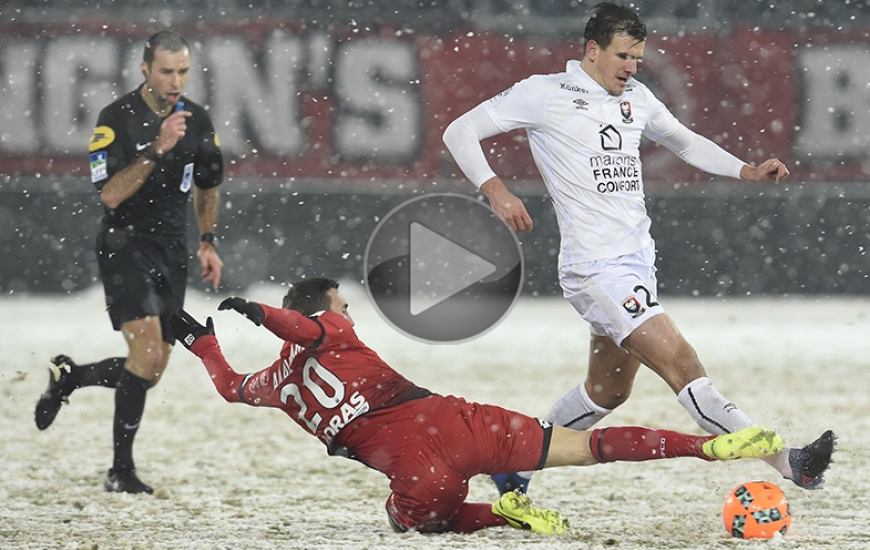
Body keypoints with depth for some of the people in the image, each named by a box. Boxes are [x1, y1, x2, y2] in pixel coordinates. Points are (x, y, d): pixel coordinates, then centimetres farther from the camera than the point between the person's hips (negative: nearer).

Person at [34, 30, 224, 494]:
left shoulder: (197, 120, 5)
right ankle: (121, 470, -13)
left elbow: (206, 185, 21)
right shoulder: (117, 120, -12)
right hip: (124, 244, -6)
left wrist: (208, 242, 14)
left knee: (151, 373, 6)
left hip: (171, 250, 6)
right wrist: (157, 148, -27)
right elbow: (110, 194, -20)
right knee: (147, 353, -22)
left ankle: (67, 377, 33)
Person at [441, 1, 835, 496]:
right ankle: (787, 463, -26)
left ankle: (518, 462, 32)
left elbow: (686, 143, 30)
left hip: (637, 263, 9)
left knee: (609, 391, 16)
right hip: (595, 267, -9)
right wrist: (496, 189, -18)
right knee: (680, 361, -17)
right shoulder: (544, 94, -4)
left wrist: (748, 172, 15)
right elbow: (460, 132, -2)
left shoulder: (637, 98, 15)